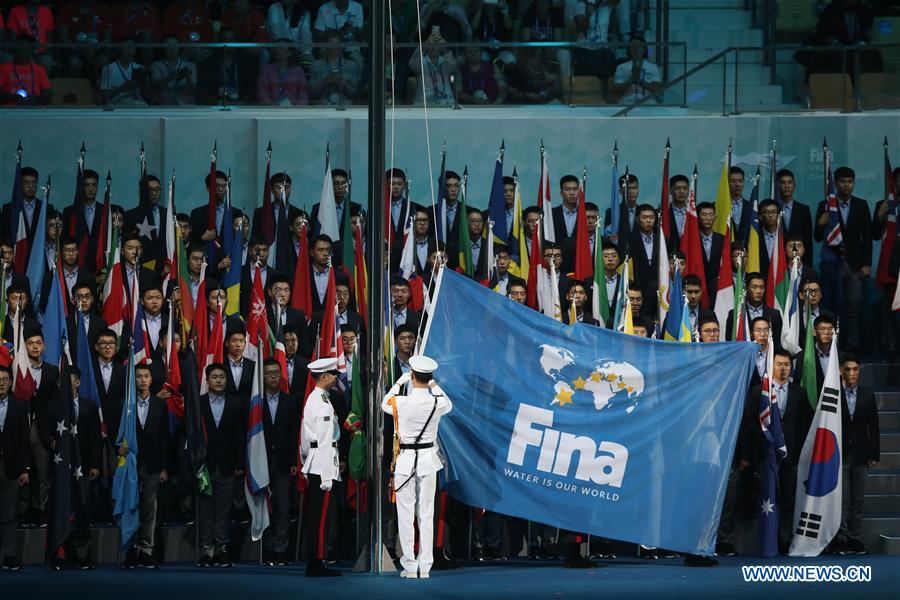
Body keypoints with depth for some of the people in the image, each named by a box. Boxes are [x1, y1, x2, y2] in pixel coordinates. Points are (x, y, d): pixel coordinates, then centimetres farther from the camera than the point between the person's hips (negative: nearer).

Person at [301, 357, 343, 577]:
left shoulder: (313, 399, 17)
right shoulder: (323, 404, -14)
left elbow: (306, 440, 21)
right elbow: (324, 442, -18)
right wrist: (327, 476, -19)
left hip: (314, 466, 10)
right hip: (323, 466, -10)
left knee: (317, 516, 12)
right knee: (323, 516, -8)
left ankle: (315, 564, 15)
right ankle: (317, 564, -8)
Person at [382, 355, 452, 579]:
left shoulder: (401, 402, -14)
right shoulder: (437, 403, -8)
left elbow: (385, 404, 11)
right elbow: (448, 404, 19)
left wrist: (398, 383, 19)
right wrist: (434, 385, 23)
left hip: (405, 460, -2)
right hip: (428, 460, 2)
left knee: (406, 516, 3)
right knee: (426, 515, 7)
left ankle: (410, 567, 2)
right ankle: (425, 567, 8)